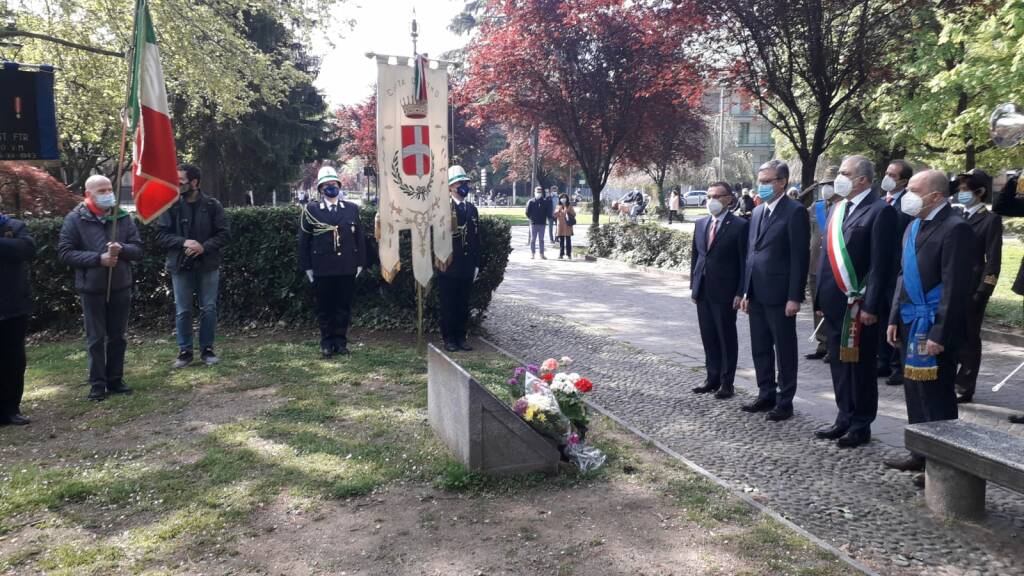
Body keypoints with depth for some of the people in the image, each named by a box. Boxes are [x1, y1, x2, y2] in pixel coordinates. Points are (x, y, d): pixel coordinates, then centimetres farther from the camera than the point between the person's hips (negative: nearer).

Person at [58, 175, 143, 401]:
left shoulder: (123, 217, 3)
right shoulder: (75, 219, -5)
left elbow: (138, 249, 3)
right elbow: (65, 253, -9)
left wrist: (121, 249, -18)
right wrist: (98, 258, -19)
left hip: (121, 287, 3)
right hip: (92, 289, -3)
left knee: (117, 337, 11)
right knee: (96, 338, 4)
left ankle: (115, 380, 22)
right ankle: (97, 384, 13)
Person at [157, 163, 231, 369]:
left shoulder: (212, 205, -2)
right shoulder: (171, 206, -1)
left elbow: (225, 234, -3)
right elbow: (161, 235, -2)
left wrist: (204, 246, -16)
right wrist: (184, 242, -18)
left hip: (208, 266, 0)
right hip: (181, 267, 0)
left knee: (209, 309, 5)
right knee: (182, 311, 6)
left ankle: (207, 350, 18)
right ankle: (184, 351, 17)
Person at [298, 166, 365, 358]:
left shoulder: (352, 209, 8)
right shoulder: (311, 210, 2)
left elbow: (360, 238, 10)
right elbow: (304, 240, 3)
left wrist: (360, 263, 5)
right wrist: (307, 267, 0)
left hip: (347, 268, 2)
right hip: (322, 269, -1)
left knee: (344, 306, 7)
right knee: (324, 308, 5)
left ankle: (341, 341, 17)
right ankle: (327, 343, 14)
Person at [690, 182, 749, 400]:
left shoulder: (740, 225, -8)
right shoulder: (700, 224, 10)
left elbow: (744, 261, -9)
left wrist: (740, 292, -13)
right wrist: (693, 286, 11)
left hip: (725, 292, -6)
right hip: (703, 291, 6)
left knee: (727, 338, 5)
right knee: (708, 337, 12)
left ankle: (727, 382, 14)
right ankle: (713, 378, 23)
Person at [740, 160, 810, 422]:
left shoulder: (795, 211, -9)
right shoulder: (757, 212, 14)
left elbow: (800, 257, -13)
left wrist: (794, 297, -16)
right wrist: (746, 291, 13)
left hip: (779, 294, -7)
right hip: (757, 293, 7)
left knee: (784, 350, 4)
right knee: (760, 349, 14)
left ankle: (785, 401, 14)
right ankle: (766, 395, 27)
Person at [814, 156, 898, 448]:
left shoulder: (880, 210, -11)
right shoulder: (836, 209, 13)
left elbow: (881, 264, -15)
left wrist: (870, 306, -18)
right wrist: (821, 294, 11)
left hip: (860, 304, -7)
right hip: (834, 301, 7)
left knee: (862, 365, 5)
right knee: (839, 362, 15)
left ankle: (861, 426, 16)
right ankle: (844, 419, 28)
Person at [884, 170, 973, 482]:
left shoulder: (954, 228, -14)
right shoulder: (914, 226, 13)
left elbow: (955, 287, -18)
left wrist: (940, 334, -20)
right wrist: (895, 318, 14)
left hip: (934, 327, -9)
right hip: (911, 324, 9)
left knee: (936, 396, -1)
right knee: (915, 392, 17)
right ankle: (921, 453, 30)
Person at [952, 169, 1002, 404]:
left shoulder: (990, 220, -4)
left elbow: (993, 261, -8)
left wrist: (981, 293, -15)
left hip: (971, 289, -5)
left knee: (968, 339, 2)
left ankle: (964, 389, 11)